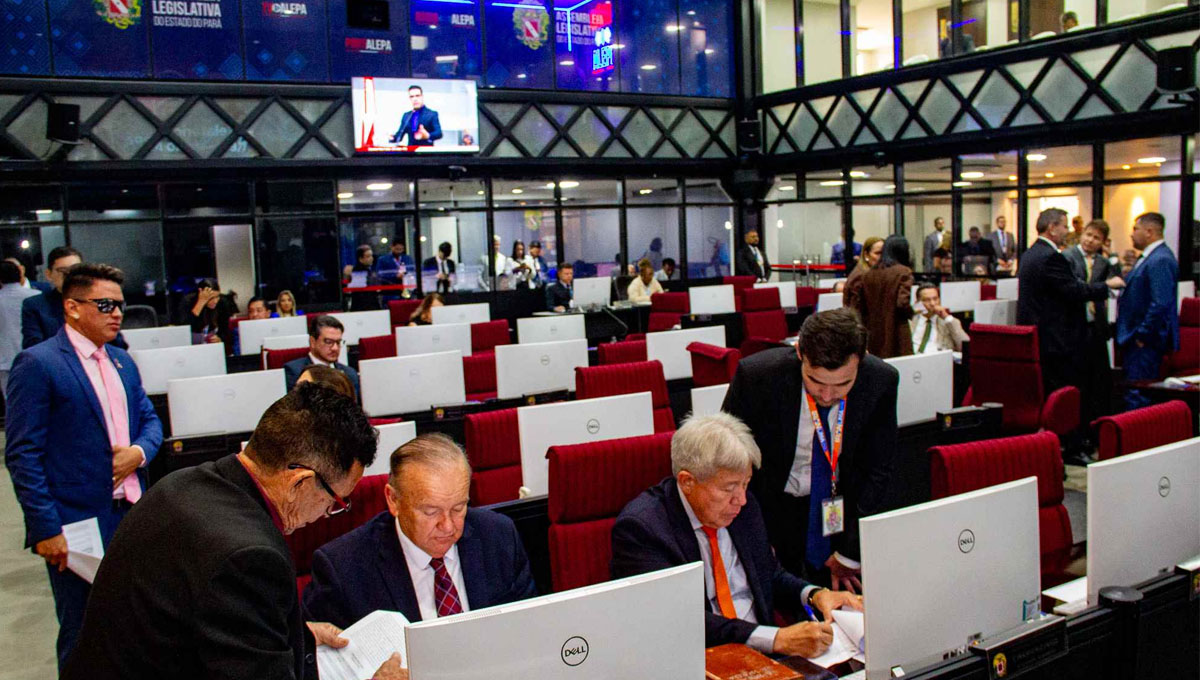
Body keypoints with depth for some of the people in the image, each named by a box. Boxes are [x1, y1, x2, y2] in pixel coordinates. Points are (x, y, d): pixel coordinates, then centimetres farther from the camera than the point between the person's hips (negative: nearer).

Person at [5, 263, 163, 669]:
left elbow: (149, 419, 19)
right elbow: (23, 455, -12)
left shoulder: (122, 361, 13)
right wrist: (46, 528, -16)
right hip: (77, 526, -7)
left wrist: (139, 451, -5)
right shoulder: (37, 364, -10)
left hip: (131, 515, 7)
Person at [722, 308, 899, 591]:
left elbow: (876, 472, -8)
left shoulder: (881, 381, -19)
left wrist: (849, 555, -7)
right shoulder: (756, 375, -26)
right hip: (770, 504, -2)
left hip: (842, 508, 2)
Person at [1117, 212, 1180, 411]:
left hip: (1146, 342, -11)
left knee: (1138, 397, -9)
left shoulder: (1160, 260, -18)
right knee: (1133, 392, 15)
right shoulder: (1150, 257, 16)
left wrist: (1142, 335, -19)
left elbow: (1161, 303, -25)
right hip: (1137, 337, 11)